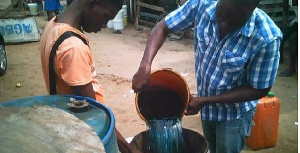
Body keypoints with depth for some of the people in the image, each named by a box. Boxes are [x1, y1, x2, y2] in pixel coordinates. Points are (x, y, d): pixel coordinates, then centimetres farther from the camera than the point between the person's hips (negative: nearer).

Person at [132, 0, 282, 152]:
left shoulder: (267, 38, -32)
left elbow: (259, 90, -21)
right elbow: (162, 28, -13)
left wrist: (204, 100, -23)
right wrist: (145, 66, -29)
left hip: (233, 111, -4)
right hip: (206, 103, 5)